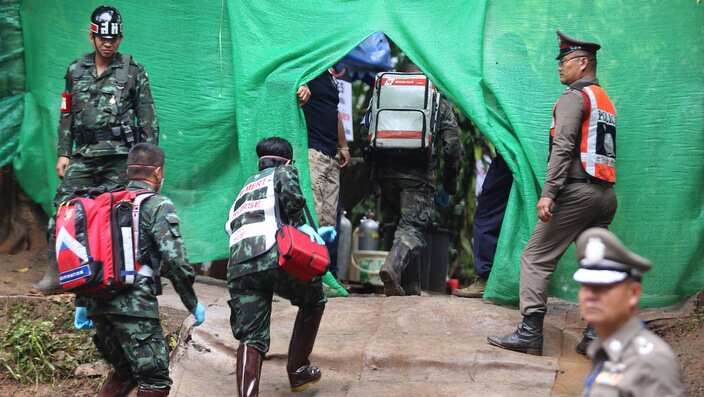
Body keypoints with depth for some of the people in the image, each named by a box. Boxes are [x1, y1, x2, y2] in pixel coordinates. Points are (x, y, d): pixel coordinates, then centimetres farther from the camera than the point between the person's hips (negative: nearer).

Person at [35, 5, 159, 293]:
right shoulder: (75, 71, 13)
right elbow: (67, 115, 16)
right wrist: (63, 153, 9)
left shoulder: (133, 71, 2)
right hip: (83, 155, 3)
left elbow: (148, 118, 3)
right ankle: (54, 272, -3)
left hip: (120, 157, -3)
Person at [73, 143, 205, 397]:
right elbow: (174, 260, -12)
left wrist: (82, 303, 23)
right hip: (134, 304, -7)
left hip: (97, 304, 8)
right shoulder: (158, 206, -2)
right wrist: (193, 304, -2)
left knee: (123, 370, 23)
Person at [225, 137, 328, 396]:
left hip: (238, 266, 5)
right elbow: (290, 192, -7)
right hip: (273, 256, -5)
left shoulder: (245, 189, 36)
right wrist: (300, 224, 6)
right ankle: (298, 371, 25)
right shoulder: (283, 172, 18)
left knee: (251, 338, 3)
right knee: (314, 300, 23)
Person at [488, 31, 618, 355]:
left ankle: (529, 333, -10)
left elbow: (563, 147, -16)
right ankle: (597, 336, 7)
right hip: (606, 194, 9)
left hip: (578, 191, -9)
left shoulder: (574, 97, -4)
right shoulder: (605, 100, 23)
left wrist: (548, 193, -21)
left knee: (536, 258, -5)